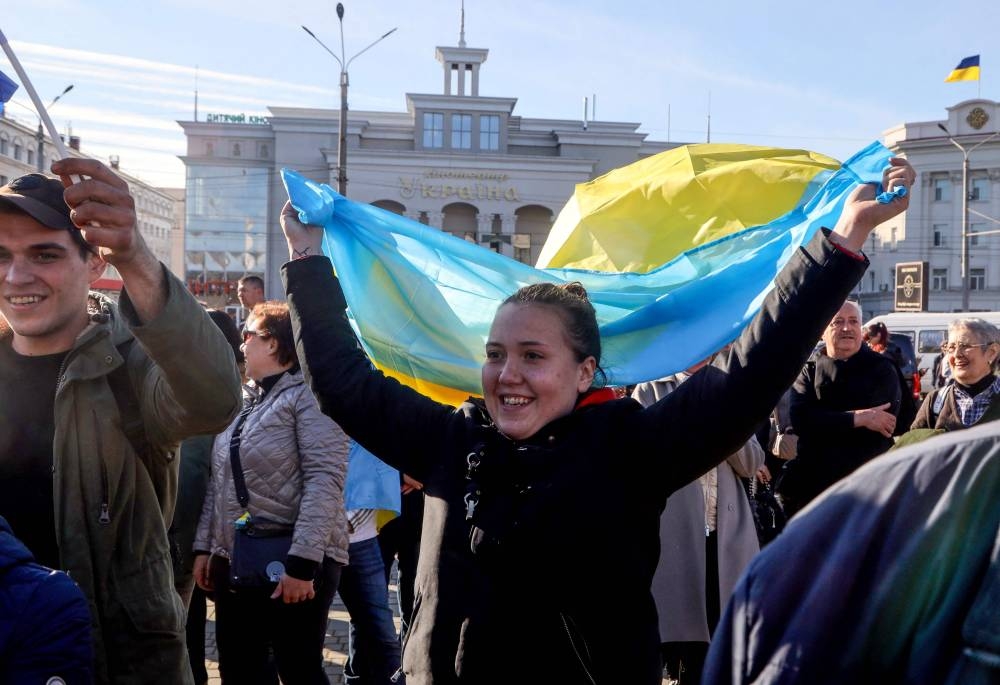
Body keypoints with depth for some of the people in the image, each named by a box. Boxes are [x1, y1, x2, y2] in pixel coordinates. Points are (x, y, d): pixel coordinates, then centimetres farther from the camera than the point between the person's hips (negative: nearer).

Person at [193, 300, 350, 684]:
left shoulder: (308, 395, -10)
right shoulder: (242, 400, 15)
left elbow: (325, 481, -19)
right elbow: (219, 482, 17)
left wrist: (302, 562, -24)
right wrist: (204, 546, 12)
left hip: (293, 564, -8)